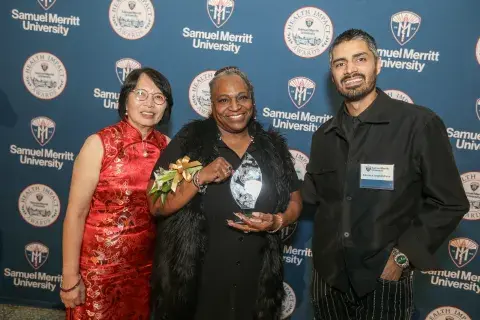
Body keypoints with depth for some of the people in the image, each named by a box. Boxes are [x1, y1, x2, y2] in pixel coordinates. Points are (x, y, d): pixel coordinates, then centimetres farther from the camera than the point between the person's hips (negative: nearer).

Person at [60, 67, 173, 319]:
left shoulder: (166, 146, -2)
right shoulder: (100, 143, -14)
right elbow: (75, 213, -13)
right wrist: (70, 277, -12)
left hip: (146, 267, 4)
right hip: (98, 267, -4)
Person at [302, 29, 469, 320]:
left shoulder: (419, 124, -9)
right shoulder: (324, 135, 5)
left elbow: (449, 204, -7)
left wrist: (402, 256, -12)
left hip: (385, 280, -4)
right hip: (328, 277, 4)